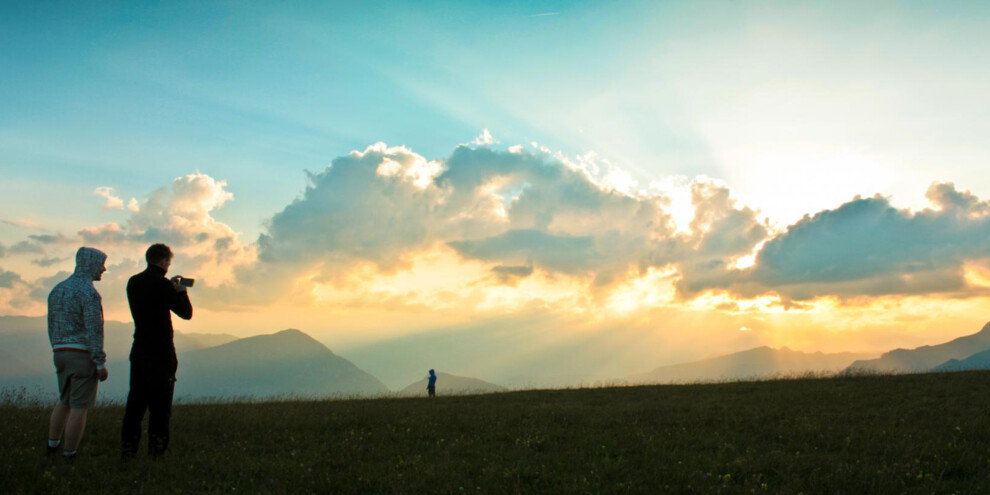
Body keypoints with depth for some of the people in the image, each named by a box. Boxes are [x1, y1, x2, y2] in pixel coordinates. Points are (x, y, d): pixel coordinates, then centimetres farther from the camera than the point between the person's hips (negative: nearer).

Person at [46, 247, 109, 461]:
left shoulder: (57, 289, 12)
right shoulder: (89, 293, -15)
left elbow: (52, 325, 16)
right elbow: (94, 330, -19)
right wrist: (101, 364, -16)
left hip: (60, 353, 8)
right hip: (83, 354, -8)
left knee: (65, 401, 21)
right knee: (79, 407, -1)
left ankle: (52, 447, 25)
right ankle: (69, 456, 2)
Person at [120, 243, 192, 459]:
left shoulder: (133, 282, 8)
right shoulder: (161, 284, -13)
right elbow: (186, 312, -7)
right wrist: (181, 291, 8)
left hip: (139, 351, 7)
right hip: (161, 353, -7)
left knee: (135, 402, 9)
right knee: (160, 405, -1)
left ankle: (127, 451, 10)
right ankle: (155, 452, 0)